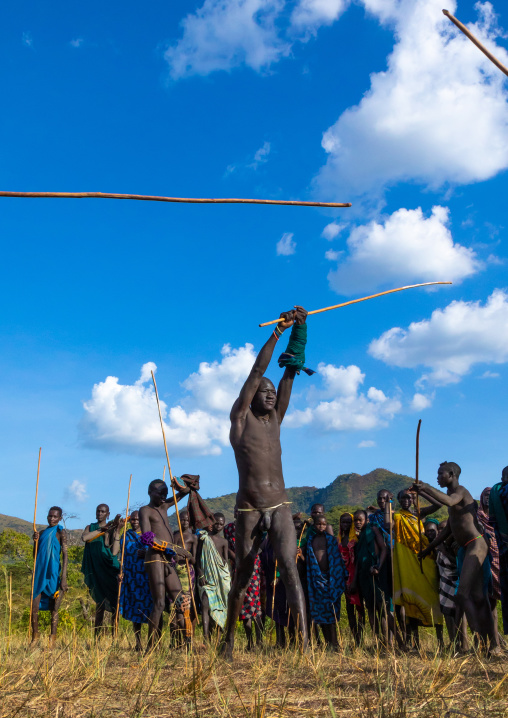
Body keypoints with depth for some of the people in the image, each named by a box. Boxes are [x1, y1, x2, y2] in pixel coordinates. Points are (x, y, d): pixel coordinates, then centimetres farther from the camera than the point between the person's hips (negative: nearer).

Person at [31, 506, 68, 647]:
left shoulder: (60, 533, -2)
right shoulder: (42, 533, 13)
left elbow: (65, 555, -8)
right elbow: (35, 555, 15)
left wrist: (64, 578, -15)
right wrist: (35, 541, -4)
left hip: (53, 574, -5)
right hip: (40, 573, 5)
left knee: (54, 608, 0)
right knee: (34, 607, 3)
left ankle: (52, 639, 7)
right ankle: (35, 636, 20)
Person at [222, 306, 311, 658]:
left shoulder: (275, 420, 14)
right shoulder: (240, 417, 3)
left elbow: (290, 373, 7)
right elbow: (257, 372, -4)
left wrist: (299, 330, 2)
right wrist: (277, 331, -5)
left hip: (280, 508, 3)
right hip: (249, 510, -3)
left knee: (289, 567, -13)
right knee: (243, 576, 8)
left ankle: (304, 640, -18)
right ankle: (229, 640, 27)